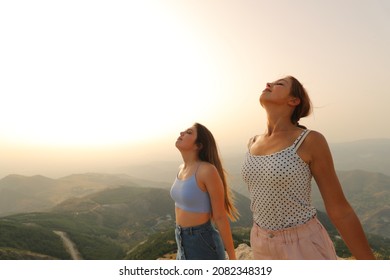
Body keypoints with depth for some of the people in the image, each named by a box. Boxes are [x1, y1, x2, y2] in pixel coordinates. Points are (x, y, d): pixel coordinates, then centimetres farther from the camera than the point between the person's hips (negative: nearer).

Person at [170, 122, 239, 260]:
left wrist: (232, 259, -9)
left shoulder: (208, 170, -22)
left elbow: (221, 217, -17)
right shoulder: (183, 168, 4)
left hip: (204, 244, -8)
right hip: (185, 243, 8)